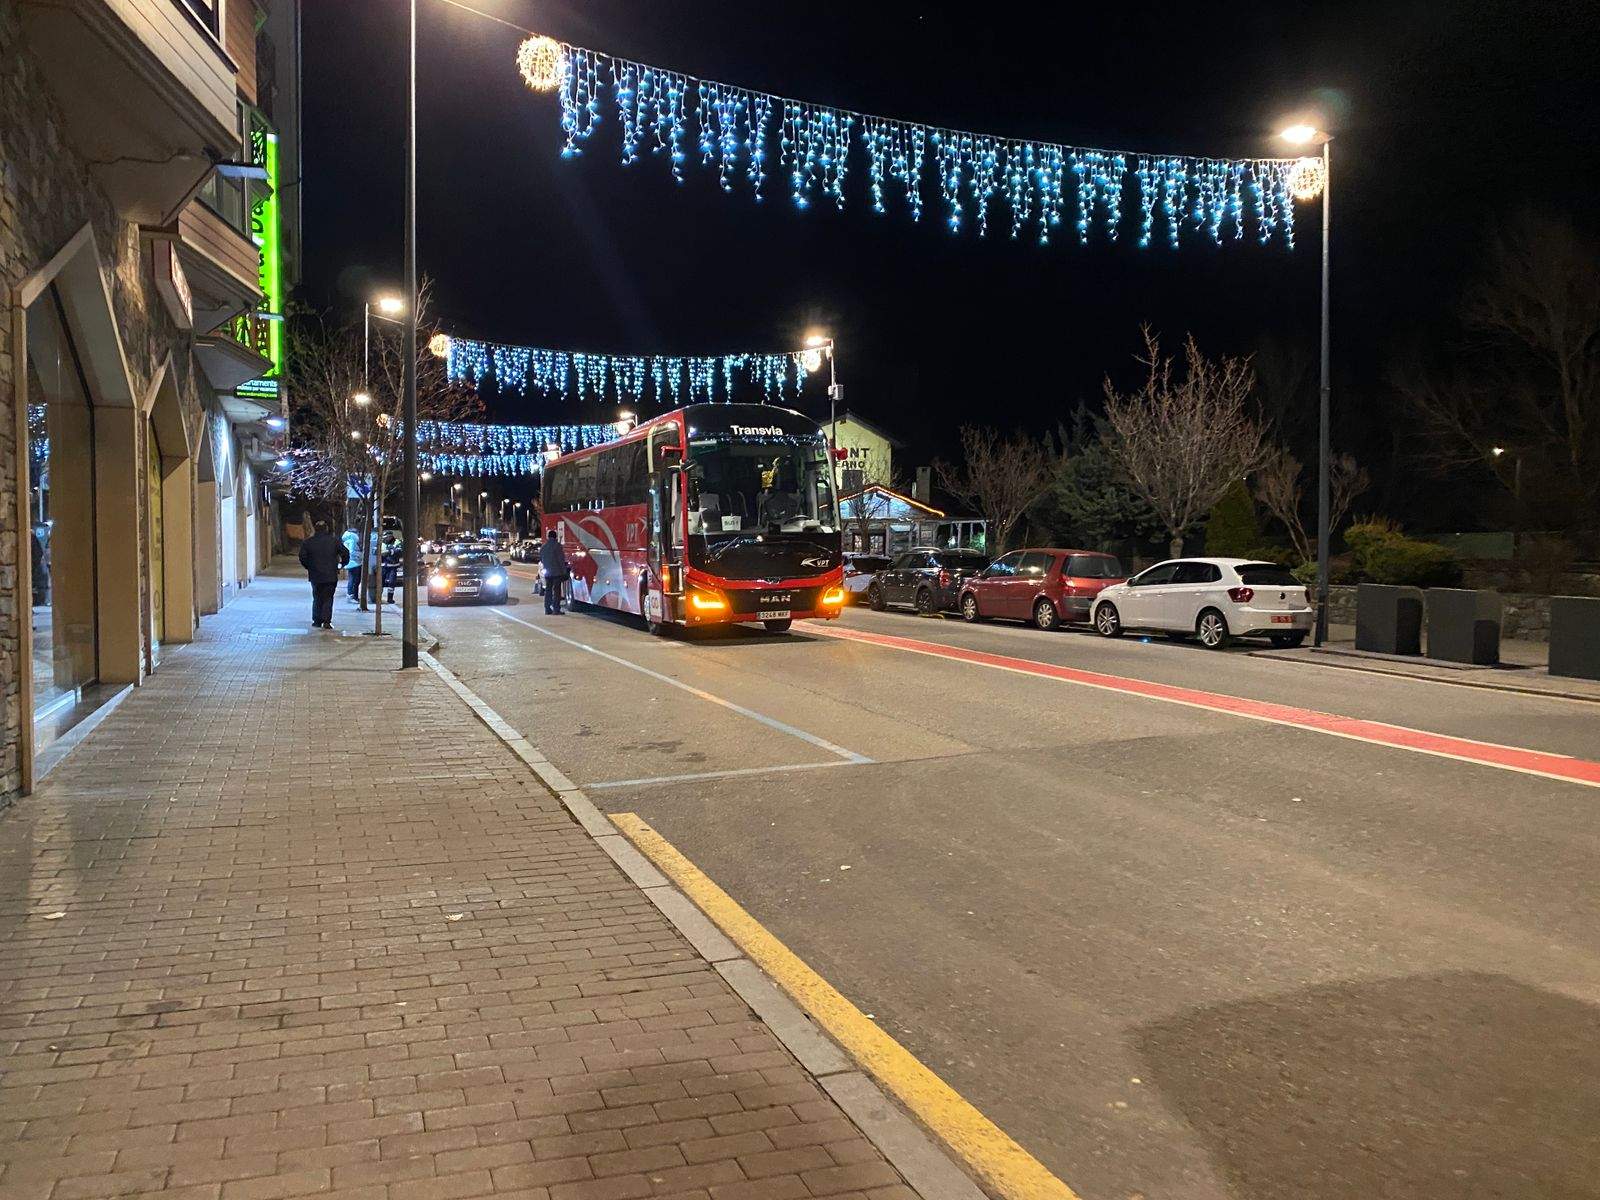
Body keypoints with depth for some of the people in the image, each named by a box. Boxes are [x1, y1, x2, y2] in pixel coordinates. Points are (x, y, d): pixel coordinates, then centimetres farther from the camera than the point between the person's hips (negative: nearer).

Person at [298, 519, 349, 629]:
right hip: (331, 576, -1)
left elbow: (302, 557, -1)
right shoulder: (334, 541, -1)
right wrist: (342, 564, 13)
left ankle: (317, 621, 12)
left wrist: (308, 567, 14)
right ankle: (327, 621, -4)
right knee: (328, 599, 4)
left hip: (315, 576, 1)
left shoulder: (308, 542, 0)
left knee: (317, 599, 13)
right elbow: (345, 553, -3)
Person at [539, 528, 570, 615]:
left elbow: (541, 559, 19)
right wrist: (564, 571, -8)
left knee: (548, 590, 12)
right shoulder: (557, 545, -10)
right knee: (556, 591, -5)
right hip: (557, 572, -6)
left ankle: (547, 609, 13)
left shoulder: (543, 547, 11)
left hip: (547, 572, 6)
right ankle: (556, 609, -8)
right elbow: (561, 559, -13)